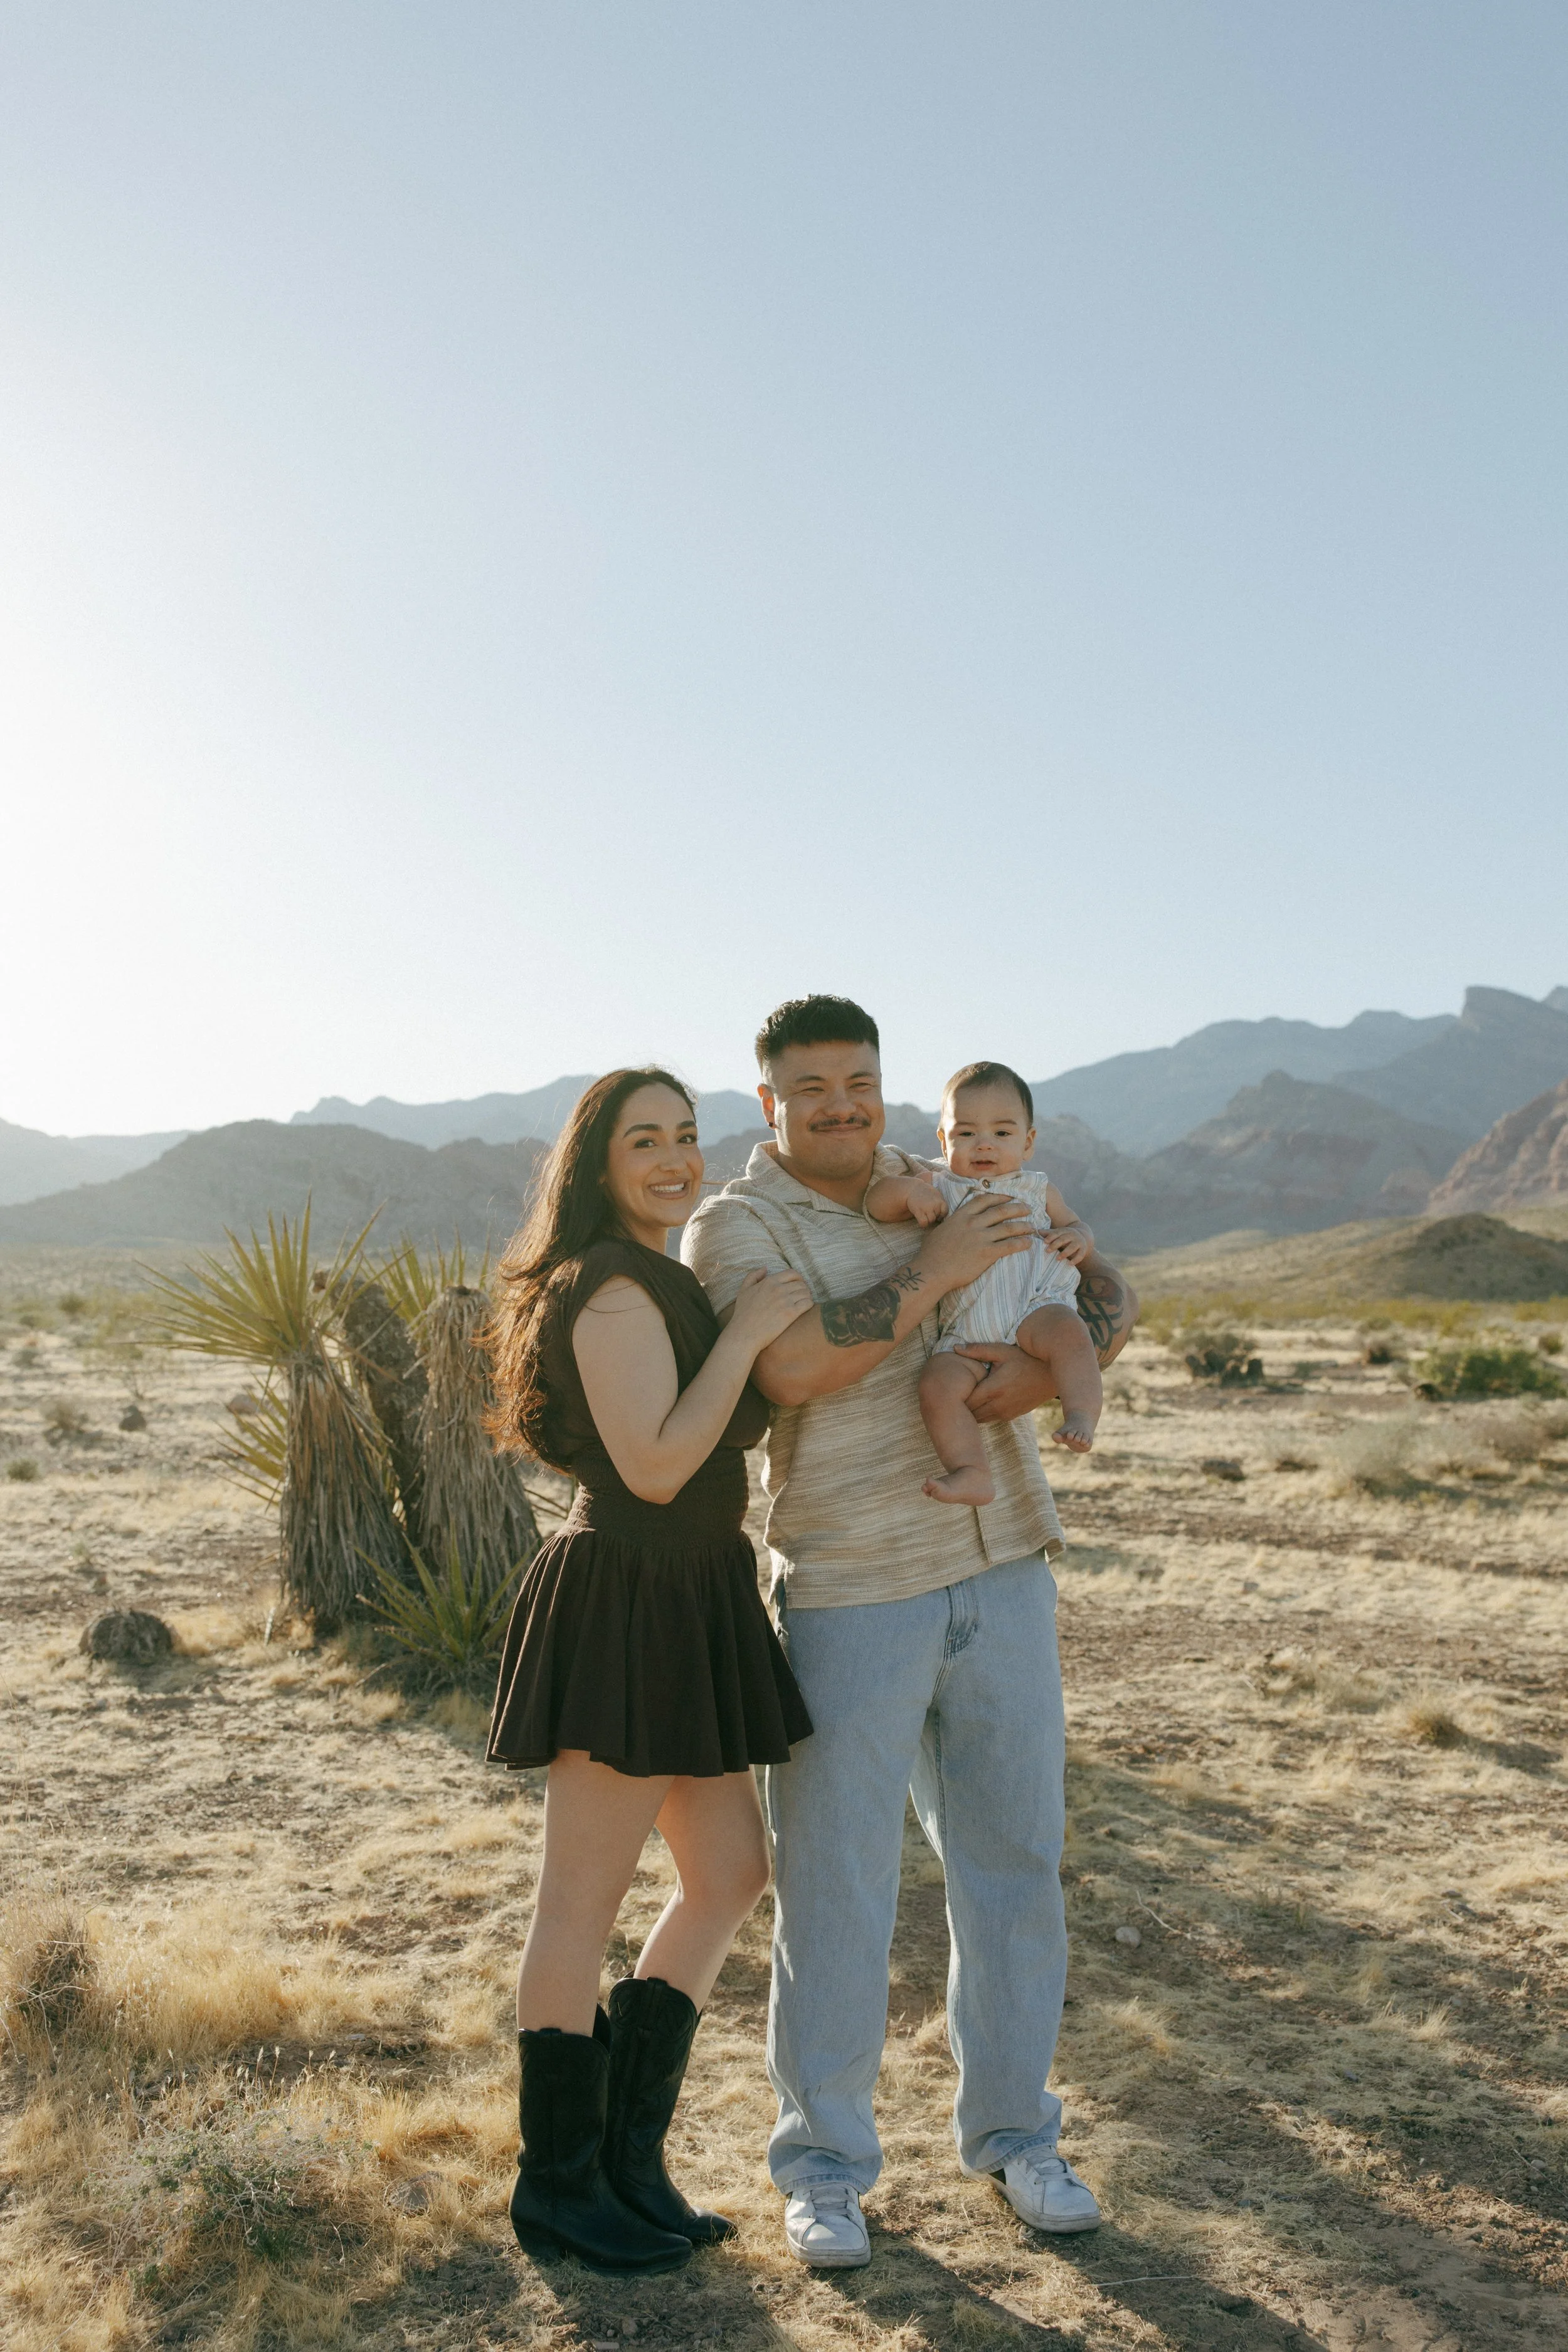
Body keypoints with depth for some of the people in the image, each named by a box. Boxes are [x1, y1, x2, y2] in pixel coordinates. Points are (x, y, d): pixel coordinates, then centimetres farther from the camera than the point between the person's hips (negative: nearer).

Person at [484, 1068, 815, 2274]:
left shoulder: (659, 1284, 16)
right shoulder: (614, 1288, -16)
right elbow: (656, 1467, -23)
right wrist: (747, 1330, -19)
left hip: (685, 1611, 10)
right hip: (623, 1607, -10)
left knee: (732, 1873, 15)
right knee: (584, 1907, 4)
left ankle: (630, 2147, 26)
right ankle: (557, 2184, 20)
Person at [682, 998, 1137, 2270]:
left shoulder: (953, 1191, 9)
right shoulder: (735, 1227, -6)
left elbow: (1110, 1296, 8)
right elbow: (793, 1365, -25)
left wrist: (1053, 1364, -14)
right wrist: (937, 1271, -20)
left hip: (1002, 1579, 5)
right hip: (850, 1603, -4)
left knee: (1013, 1865, 13)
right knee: (834, 1891, 4)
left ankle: (1012, 2130, 33)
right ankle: (824, 2166, 24)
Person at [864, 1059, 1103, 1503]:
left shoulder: (1037, 1190, 21)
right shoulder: (938, 1190, 16)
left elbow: (1077, 1224, 28)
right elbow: (875, 1203, 5)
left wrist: (1077, 1237, 3)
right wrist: (907, 1191, -17)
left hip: (1035, 1308, -1)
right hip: (965, 1333, 1)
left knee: (1067, 1331, -34)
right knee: (937, 1384, -24)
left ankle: (1082, 1416, -35)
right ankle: (972, 1473, -24)